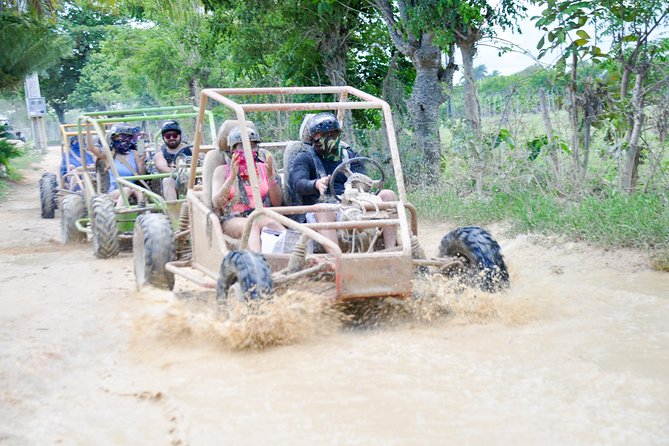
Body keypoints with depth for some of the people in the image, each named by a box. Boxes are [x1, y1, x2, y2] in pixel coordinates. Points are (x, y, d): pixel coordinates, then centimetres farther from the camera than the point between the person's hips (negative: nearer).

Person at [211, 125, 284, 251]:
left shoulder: (264, 168, 18)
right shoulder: (222, 171, 14)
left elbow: (277, 203, 11)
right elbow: (217, 204, -1)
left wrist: (270, 176, -4)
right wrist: (232, 177, -11)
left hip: (263, 217, 2)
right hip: (233, 220, -2)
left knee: (272, 223, -35)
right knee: (253, 225, -37)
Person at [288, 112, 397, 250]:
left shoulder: (350, 156, 22)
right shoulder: (304, 158, 11)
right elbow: (298, 184, -10)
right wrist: (316, 184, -34)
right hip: (319, 207, -4)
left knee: (387, 195, -17)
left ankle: (391, 252, -31)